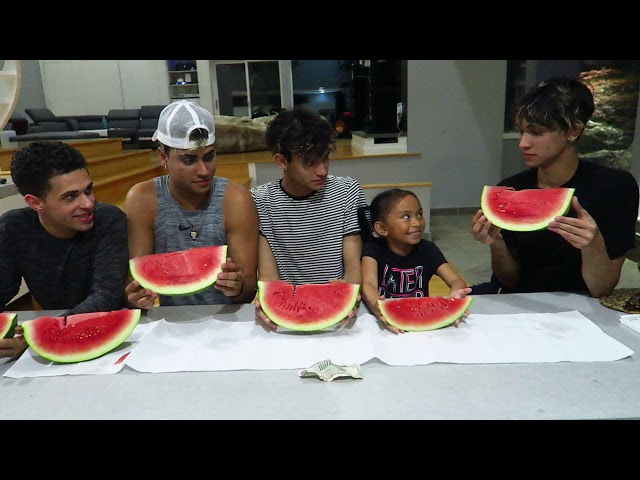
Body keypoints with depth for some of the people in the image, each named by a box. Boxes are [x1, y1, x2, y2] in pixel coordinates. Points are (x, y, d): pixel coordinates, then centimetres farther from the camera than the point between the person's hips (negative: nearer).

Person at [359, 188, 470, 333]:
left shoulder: (427, 249, 1)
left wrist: (454, 295, -33)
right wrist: (377, 307, -46)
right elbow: (369, 284, -23)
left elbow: (457, 281, -8)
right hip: (387, 321, -3)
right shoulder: (373, 249, -7)